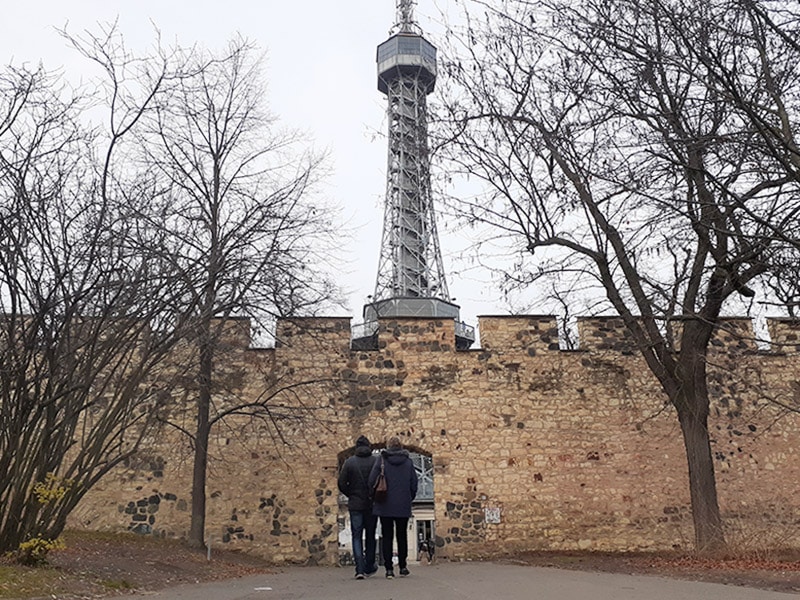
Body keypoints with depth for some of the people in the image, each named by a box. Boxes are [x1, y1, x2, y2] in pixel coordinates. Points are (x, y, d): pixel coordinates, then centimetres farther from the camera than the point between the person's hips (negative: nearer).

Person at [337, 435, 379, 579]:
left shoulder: (349, 462, -3)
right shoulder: (376, 461, -5)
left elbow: (342, 484, -4)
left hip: (355, 504, 0)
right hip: (372, 505, 0)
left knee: (357, 536, 4)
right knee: (370, 536, 15)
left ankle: (360, 569, -7)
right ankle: (369, 567, 23)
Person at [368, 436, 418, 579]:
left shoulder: (381, 460, -4)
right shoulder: (408, 461, 2)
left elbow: (372, 481, -7)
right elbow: (414, 484, 3)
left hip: (385, 506, -2)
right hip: (403, 506, 2)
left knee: (387, 536, 4)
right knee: (402, 536, 13)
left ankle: (389, 569, 2)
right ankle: (403, 567, 16)